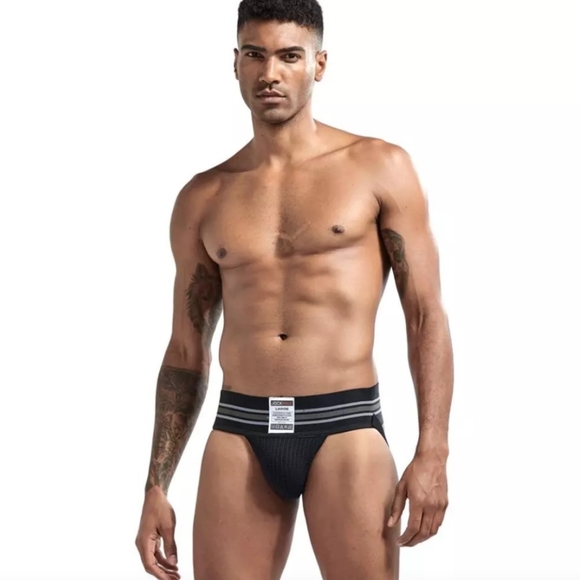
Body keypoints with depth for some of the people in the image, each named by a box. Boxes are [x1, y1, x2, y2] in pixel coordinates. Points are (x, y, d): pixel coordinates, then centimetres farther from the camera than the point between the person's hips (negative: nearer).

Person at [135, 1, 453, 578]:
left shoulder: (378, 167, 3)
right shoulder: (204, 198, 11)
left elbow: (427, 317, 1)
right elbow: (186, 351, 14)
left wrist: (432, 452, -9)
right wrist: (156, 488, 9)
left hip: (345, 425, -2)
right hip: (239, 430, 3)